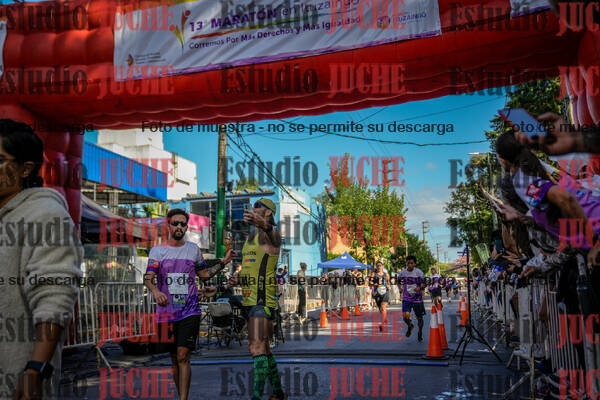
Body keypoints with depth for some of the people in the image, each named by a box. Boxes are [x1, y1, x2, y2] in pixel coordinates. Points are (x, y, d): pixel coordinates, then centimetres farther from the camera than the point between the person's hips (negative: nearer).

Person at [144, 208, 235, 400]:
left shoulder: (193, 249, 9)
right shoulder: (157, 251, 4)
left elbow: (204, 274, 21)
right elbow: (148, 277, -8)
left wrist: (223, 262, 9)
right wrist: (155, 291, -29)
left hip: (190, 311, -1)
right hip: (166, 312, 1)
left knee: (183, 356, -12)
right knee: (174, 359, 10)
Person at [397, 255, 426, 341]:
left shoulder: (419, 272, -9)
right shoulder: (403, 272, -1)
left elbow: (424, 283, -11)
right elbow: (398, 282, 18)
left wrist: (419, 288, -30)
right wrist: (401, 288, 4)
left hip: (417, 298, -1)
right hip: (406, 298, 1)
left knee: (419, 317, 8)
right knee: (405, 316, -17)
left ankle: (420, 332, 36)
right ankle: (410, 326, 17)